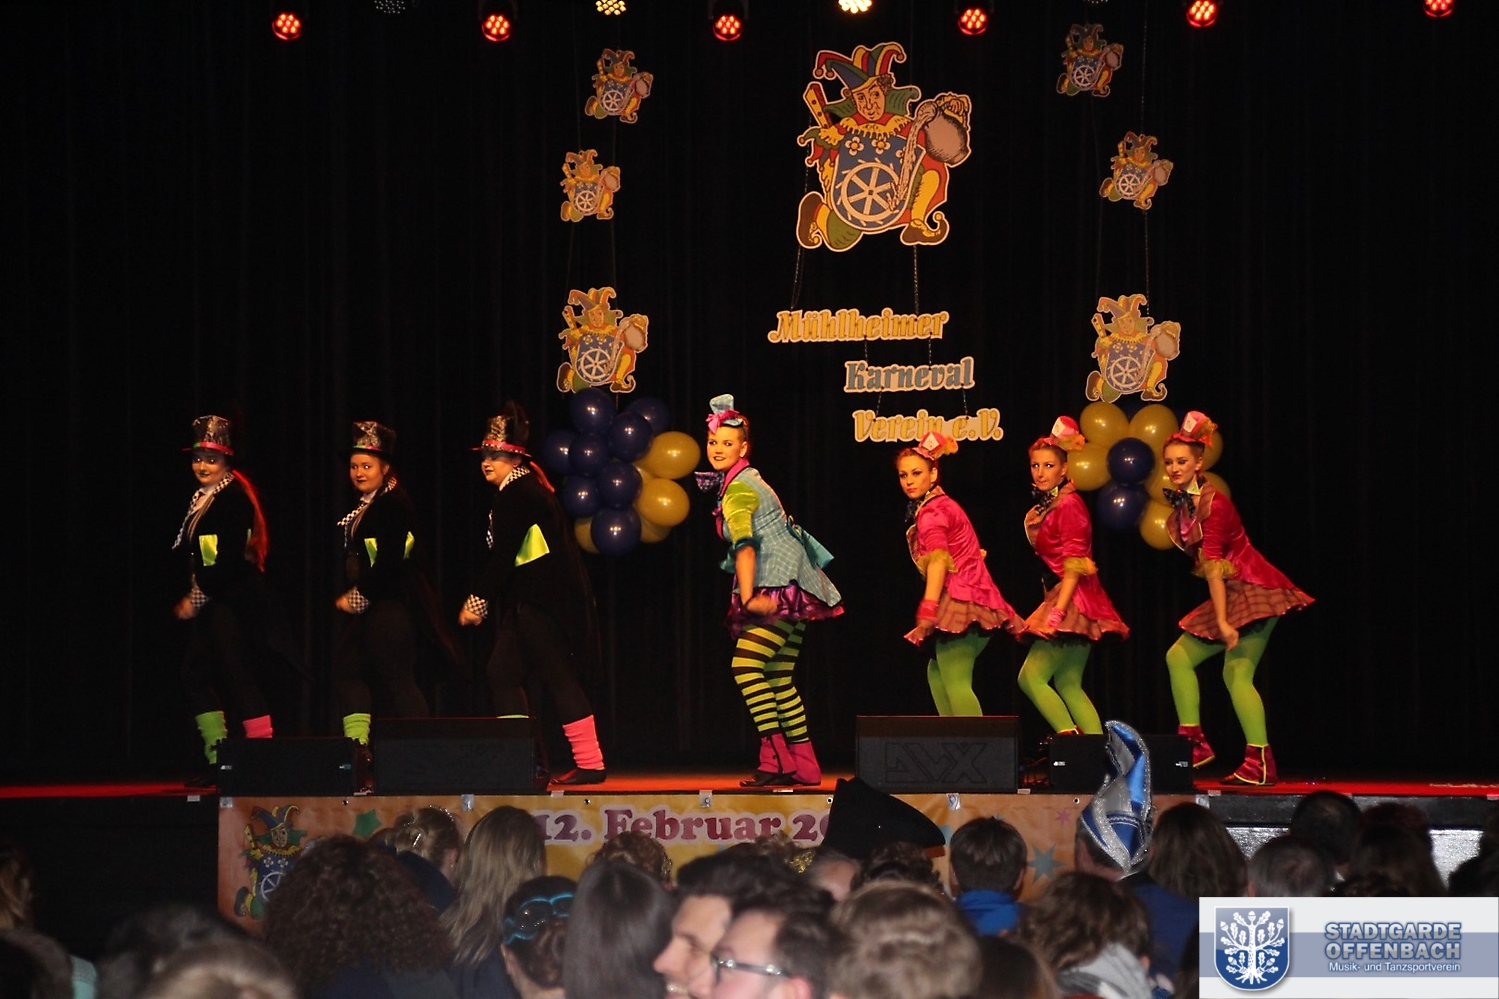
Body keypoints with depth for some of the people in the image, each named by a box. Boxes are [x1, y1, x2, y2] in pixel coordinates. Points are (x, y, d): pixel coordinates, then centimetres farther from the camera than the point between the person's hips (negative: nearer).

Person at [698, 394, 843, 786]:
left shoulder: (737, 490, -11)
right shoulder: (748, 479, 19)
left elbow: (745, 546, -23)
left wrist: (748, 597, -31)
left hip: (781, 588, -10)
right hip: (790, 591, 10)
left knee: (746, 666, -18)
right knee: (778, 679, 9)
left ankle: (775, 759, -24)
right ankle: (803, 765, 9)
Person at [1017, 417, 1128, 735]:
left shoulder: (1068, 505, -12)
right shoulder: (1044, 508, 14)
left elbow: (1074, 565, -18)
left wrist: (1057, 612, -24)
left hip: (1074, 600, -10)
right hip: (1063, 599, 10)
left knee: (1031, 676, -12)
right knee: (1068, 685, 8)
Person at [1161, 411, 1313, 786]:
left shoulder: (1212, 504, -18)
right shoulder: (1181, 503, 9)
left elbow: (1213, 564, -23)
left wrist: (1223, 621, -26)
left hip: (1253, 589, -10)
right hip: (1231, 592, 10)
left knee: (1237, 673, -16)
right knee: (1179, 656, 8)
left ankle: (1260, 762, -19)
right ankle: (1193, 742, 9)